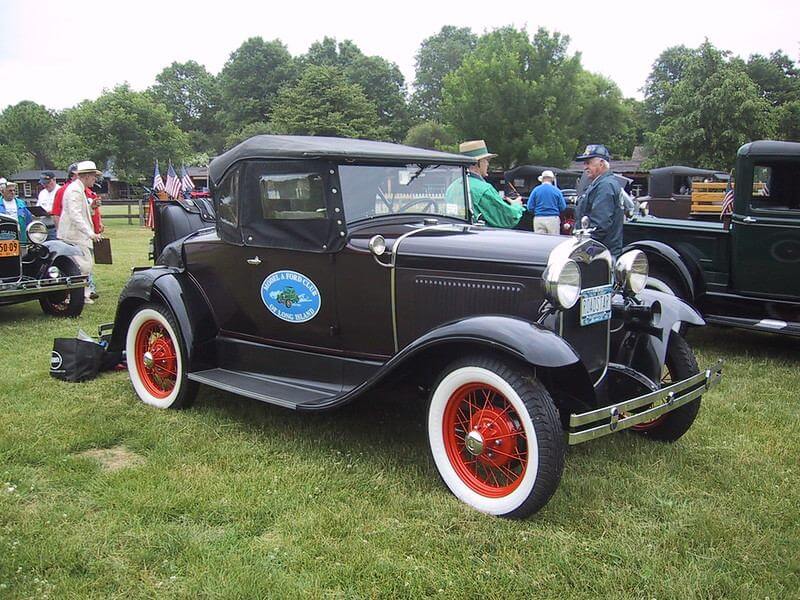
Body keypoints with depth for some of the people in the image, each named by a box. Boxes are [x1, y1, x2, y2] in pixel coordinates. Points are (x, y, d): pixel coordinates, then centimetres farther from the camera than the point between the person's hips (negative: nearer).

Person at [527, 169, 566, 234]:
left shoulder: (536, 190, 2)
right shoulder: (557, 190, 2)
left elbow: (530, 207, 0)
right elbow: (563, 207, 2)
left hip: (538, 219, 1)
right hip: (553, 219, 0)